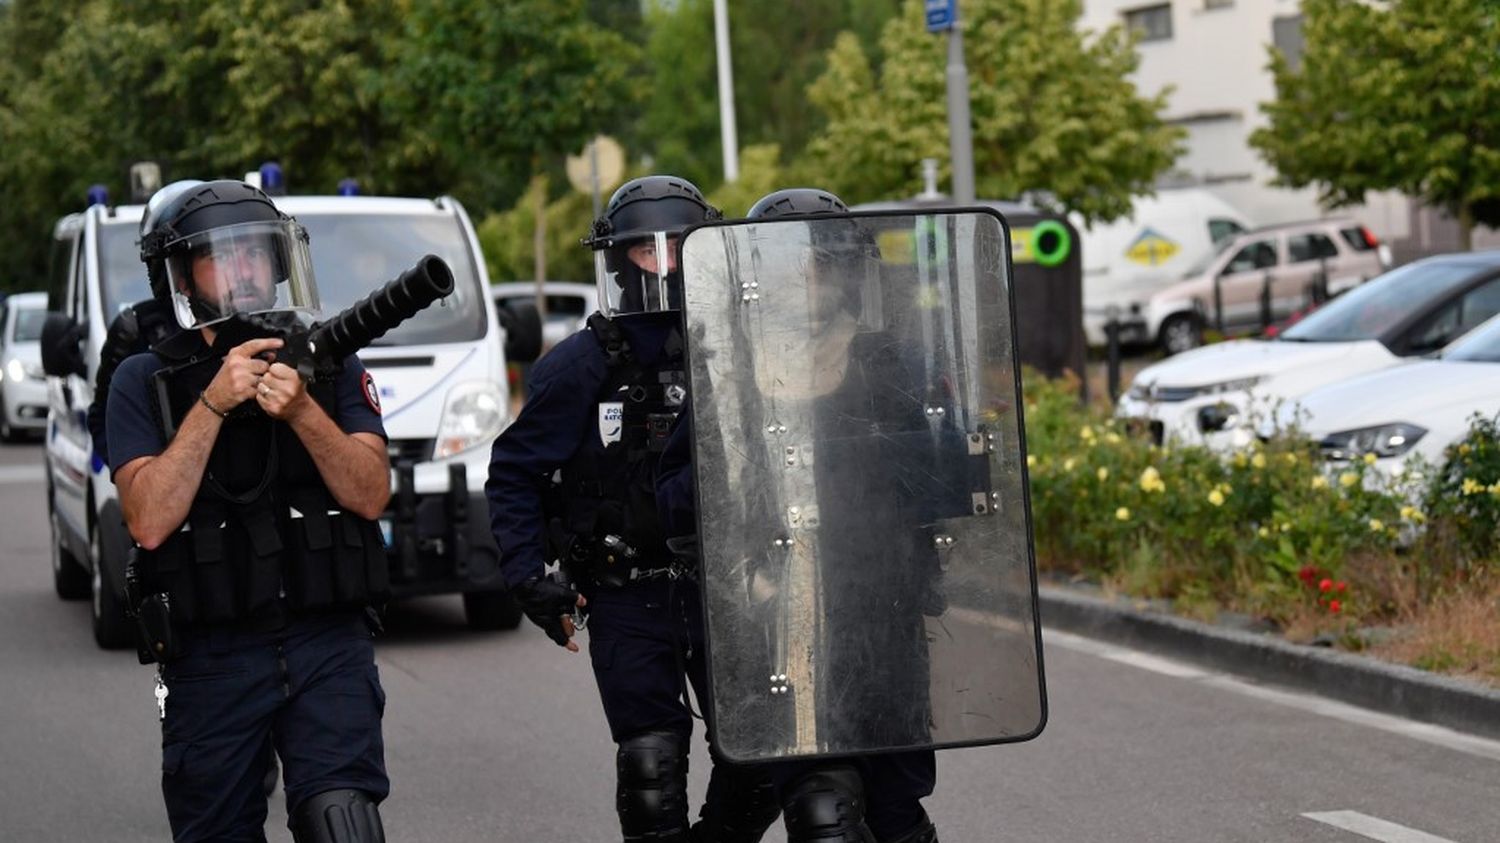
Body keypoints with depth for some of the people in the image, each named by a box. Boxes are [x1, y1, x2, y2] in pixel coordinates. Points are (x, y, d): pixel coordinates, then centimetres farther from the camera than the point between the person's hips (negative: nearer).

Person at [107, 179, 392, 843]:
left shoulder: (330, 363, 7)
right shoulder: (143, 382, 2)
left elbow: (372, 495, -3)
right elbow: (149, 521, -10)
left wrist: (301, 410, -18)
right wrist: (212, 404, -15)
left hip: (328, 646, 0)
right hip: (209, 659, 0)